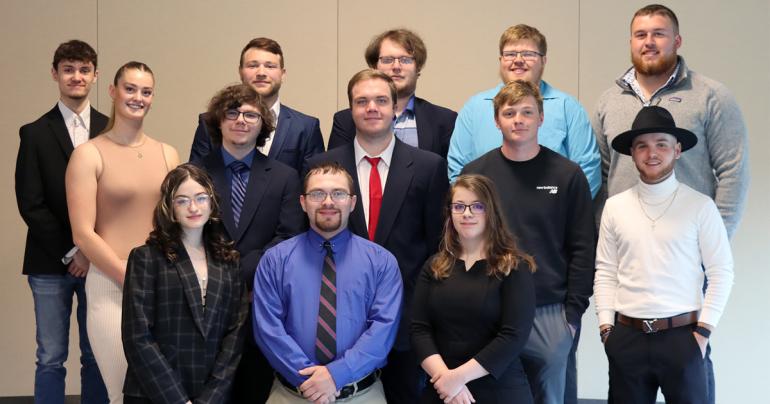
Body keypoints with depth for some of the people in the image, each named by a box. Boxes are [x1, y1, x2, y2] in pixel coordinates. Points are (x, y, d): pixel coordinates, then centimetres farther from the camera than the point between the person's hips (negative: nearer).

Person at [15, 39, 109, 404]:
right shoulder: (35, 133, 3)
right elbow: (30, 204, -2)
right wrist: (69, 253, -7)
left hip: (99, 261, 1)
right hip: (50, 264, -1)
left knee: (97, 356, 5)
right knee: (50, 359, 3)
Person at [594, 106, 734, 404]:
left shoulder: (701, 206, -2)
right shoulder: (615, 207, 5)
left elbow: (721, 273, -2)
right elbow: (605, 272, 8)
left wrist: (703, 331, -6)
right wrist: (606, 326, 1)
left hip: (682, 335, -2)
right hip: (626, 336, 2)